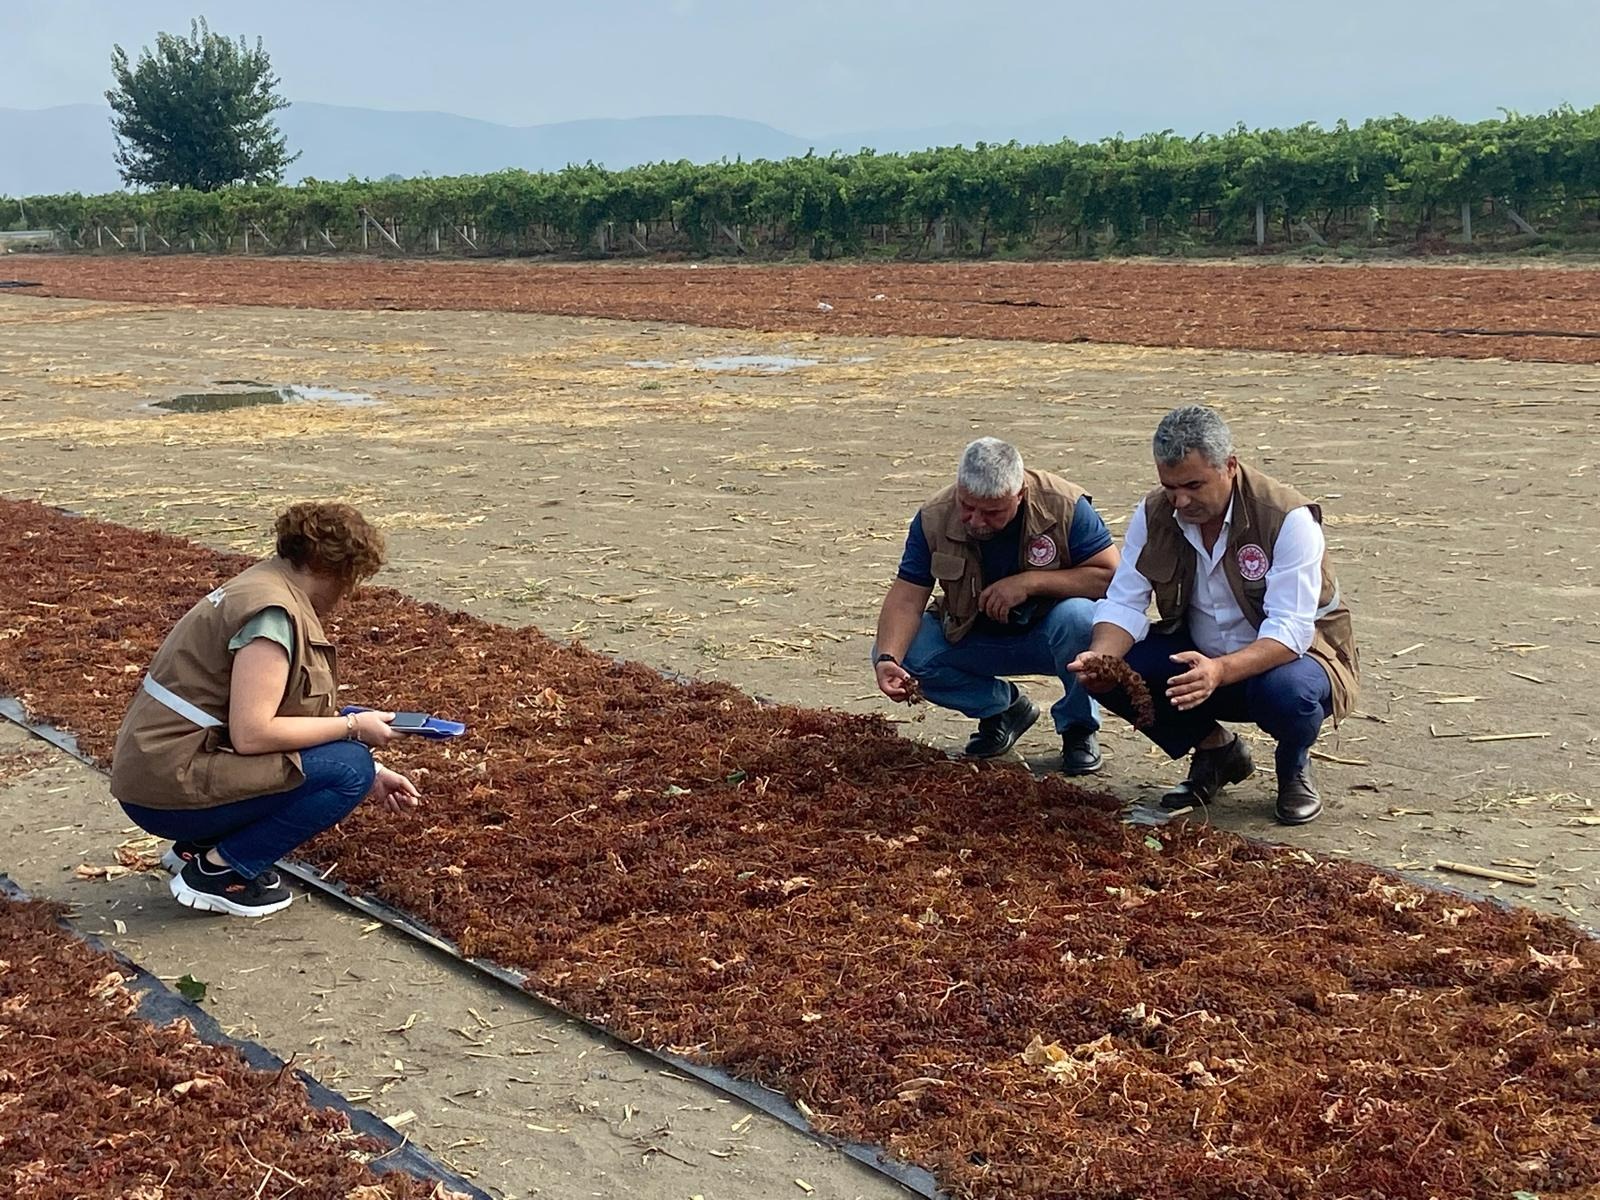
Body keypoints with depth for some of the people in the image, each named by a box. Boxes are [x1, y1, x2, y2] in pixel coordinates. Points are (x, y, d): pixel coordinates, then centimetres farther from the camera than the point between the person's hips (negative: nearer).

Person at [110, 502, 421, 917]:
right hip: (170, 790, -10)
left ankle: (196, 846, 12)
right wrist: (353, 727, -14)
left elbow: (274, 720, 19)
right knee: (349, 769, -13)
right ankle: (217, 871, -5)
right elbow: (251, 734, -25)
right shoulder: (274, 612, -19)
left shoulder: (267, 586, 12)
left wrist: (373, 775, 17)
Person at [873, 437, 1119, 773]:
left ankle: (1079, 726, -7)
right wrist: (887, 659, -36)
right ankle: (1004, 707, 5)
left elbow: (1112, 576, -22)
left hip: (1051, 636, -3)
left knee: (1078, 617, -36)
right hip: (977, 638, 3)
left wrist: (1030, 582, -31)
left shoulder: (1065, 506, -21)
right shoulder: (933, 519, -15)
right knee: (907, 652, -21)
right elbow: (906, 599, -17)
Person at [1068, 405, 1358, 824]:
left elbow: (1289, 631, -31)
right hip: (1199, 656, 5)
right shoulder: (1153, 515, -9)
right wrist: (1101, 655, -33)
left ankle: (1293, 768, 0)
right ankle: (1215, 751, 7)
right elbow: (1124, 603, -10)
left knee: (1285, 691, -40)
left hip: (1292, 652, -5)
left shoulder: (1288, 518, -24)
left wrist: (1219, 671, -49)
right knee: (1112, 672, -20)